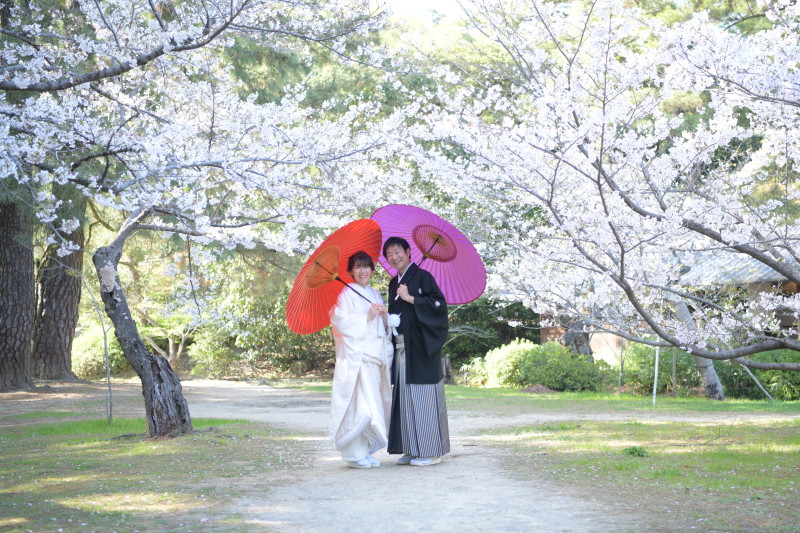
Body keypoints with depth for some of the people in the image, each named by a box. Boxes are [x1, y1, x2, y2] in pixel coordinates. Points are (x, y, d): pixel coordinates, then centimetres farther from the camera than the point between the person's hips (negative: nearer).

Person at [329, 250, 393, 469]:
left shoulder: (375, 295, 20)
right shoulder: (345, 294, -1)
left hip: (376, 356, 7)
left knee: (374, 405, 5)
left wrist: (384, 316, 1)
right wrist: (367, 317, -12)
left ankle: (365, 451, 14)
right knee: (359, 405, -12)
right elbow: (340, 322, -11)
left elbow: (385, 328, 22)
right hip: (355, 357, -7)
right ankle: (354, 454, -5)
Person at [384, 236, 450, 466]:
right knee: (405, 399, 6)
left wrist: (410, 298, -14)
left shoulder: (422, 277, -5)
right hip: (401, 348, 8)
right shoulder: (394, 284, 18)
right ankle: (412, 450, 11)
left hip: (420, 349, -8)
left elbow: (439, 303, -13)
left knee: (423, 397, -6)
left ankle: (430, 451, -2)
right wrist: (390, 320, 6)